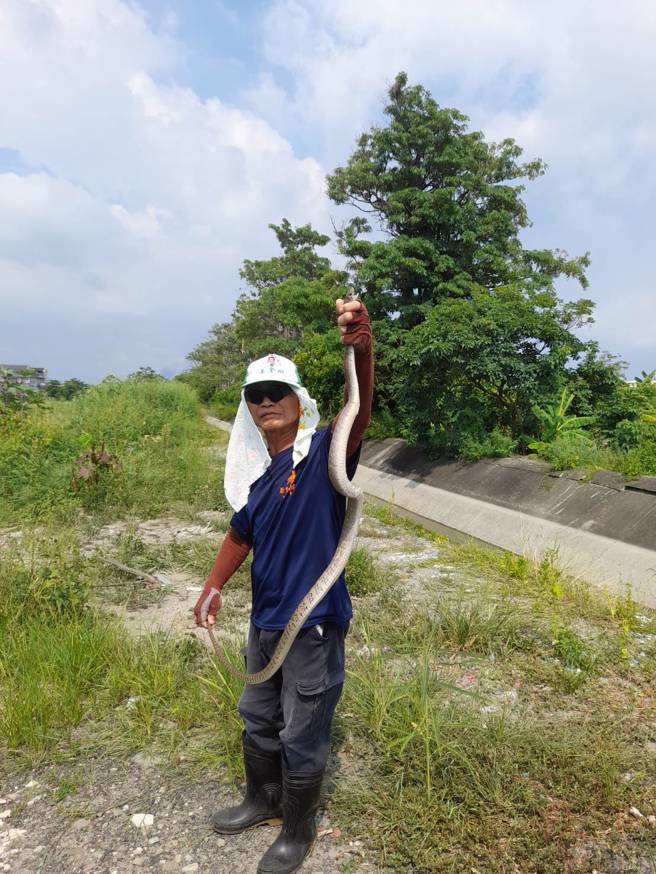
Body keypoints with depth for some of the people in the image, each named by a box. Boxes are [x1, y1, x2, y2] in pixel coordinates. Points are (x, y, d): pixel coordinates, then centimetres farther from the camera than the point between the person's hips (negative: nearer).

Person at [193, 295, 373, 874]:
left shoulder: (323, 453, -18)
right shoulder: (255, 470, 1)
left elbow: (358, 415, -39)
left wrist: (362, 349, -55)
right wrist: (214, 587, 19)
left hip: (314, 624, -6)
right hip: (265, 620, 7)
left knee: (301, 738, 13)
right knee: (258, 719, 26)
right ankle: (263, 801, 53)